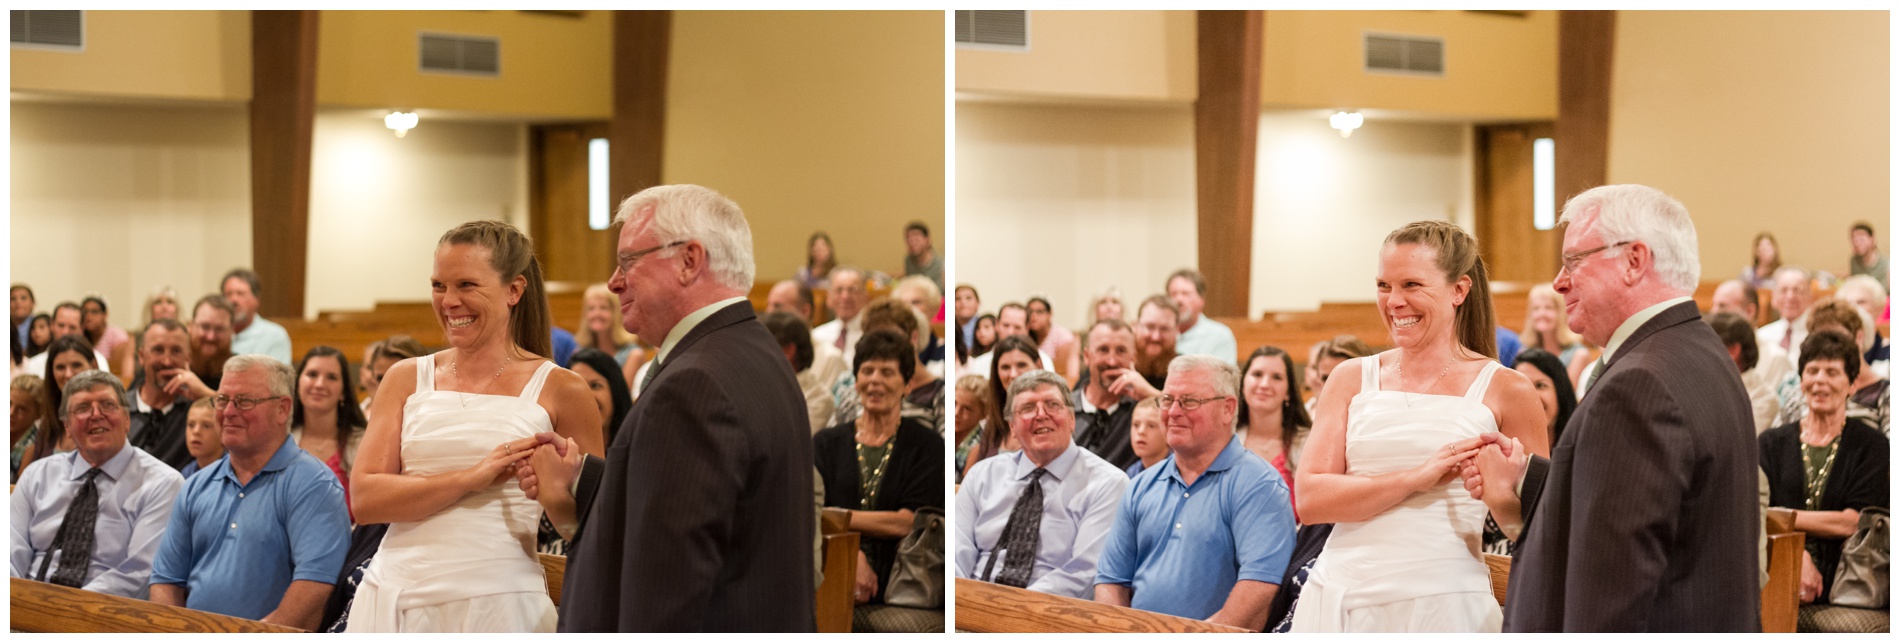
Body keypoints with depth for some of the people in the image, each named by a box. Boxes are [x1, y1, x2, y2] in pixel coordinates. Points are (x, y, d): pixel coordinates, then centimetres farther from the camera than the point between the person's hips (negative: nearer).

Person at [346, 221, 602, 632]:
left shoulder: (560, 390, 0)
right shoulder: (407, 379, 8)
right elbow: (363, 500, -3)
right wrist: (471, 478, -13)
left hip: (497, 604, -3)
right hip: (392, 602, 3)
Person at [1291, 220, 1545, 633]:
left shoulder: (1505, 390, 1)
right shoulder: (1352, 379, 8)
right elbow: (1309, 499, -3)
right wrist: (1417, 478, -14)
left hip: (1442, 603, -2)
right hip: (1336, 599, 2)